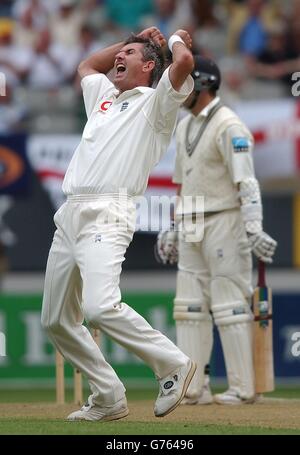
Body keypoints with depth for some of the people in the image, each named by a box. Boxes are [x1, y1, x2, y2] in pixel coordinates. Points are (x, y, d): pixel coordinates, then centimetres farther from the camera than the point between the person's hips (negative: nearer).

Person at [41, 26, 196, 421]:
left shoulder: (154, 103, 3)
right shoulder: (105, 95, 27)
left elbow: (184, 61, -14)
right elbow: (87, 65, 47)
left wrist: (175, 39, 8)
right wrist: (134, 38, 36)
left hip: (107, 215, -9)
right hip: (69, 214, 9)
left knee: (100, 307, -28)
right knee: (57, 320, 7)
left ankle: (173, 364, -15)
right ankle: (108, 399, 12)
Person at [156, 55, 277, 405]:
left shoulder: (228, 127, -12)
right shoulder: (184, 127, 16)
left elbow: (246, 182, -20)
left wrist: (253, 228, -30)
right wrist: (175, 229, 22)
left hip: (223, 223, -9)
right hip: (191, 230, 9)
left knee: (229, 305, -6)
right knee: (189, 307, 6)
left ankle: (242, 388, -1)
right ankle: (194, 389, 8)